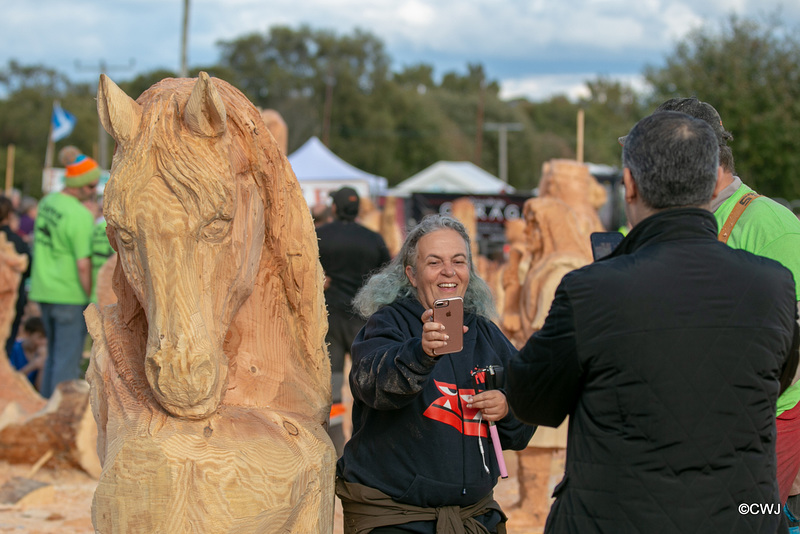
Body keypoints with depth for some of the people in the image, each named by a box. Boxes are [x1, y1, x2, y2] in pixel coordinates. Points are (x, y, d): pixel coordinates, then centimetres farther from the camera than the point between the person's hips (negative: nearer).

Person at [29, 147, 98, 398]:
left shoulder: (47, 202, 6)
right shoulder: (81, 216, -19)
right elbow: (84, 265, -20)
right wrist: (93, 299, -11)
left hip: (44, 291, 8)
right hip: (70, 296, -8)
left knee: (54, 355, 20)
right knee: (68, 359, 0)